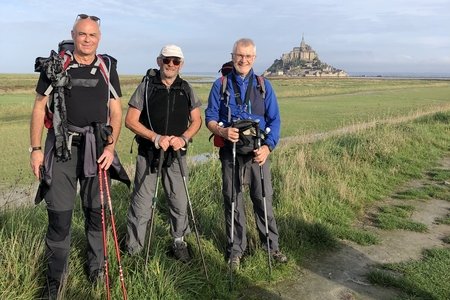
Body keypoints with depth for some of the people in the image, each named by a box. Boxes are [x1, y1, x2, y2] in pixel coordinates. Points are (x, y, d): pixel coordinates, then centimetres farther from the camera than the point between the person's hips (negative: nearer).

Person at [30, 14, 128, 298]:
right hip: (61, 148, -1)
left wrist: (110, 147, -6)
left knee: (97, 211, 9)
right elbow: (39, 108, 4)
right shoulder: (55, 66, 3)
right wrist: (36, 149, -3)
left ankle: (97, 266, 28)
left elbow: (116, 111, 5)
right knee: (59, 215, 0)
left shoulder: (107, 67, 7)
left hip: (96, 149, 1)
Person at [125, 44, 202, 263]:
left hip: (177, 155, 3)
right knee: (141, 205, 2)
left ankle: (179, 243, 28)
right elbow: (130, 121, -6)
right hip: (148, 154, -2)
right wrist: (155, 137, -19)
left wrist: (183, 138, -12)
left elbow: (196, 121, 8)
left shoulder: (186, 89, 6)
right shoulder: (146, 86, -3)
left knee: (180, 202, 8)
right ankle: (133, 251, 15)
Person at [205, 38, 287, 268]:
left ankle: (272, 245, 22)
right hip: (230, 152, 0)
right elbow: (210, 117, 2)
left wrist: (267, 146, -12)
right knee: (233, 201, 7)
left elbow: (274, 120, 4)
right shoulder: (221, 85, 5)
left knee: (263, 199, 4)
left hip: (258, 152, 0)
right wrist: (222, 131, -21)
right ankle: (236, 249, 21)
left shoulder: (263, 85, 7)